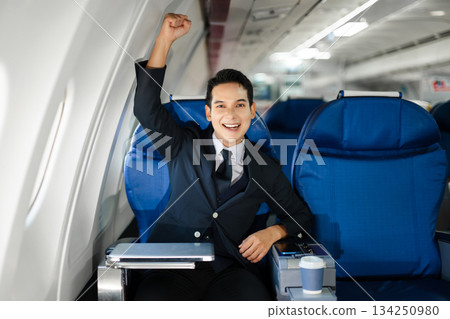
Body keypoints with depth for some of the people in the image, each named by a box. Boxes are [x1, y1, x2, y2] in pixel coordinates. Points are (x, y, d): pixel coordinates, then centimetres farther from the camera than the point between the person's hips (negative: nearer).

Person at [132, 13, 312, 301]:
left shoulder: (266, 169, 9)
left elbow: (300, 216, 20)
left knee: (256, 299, -33)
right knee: (151, 298, -34)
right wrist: (165, 39, -11)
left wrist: (272, 233, -3)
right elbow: (146, 109, -6)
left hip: (230, 270, 1)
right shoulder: (183, 145, 9)